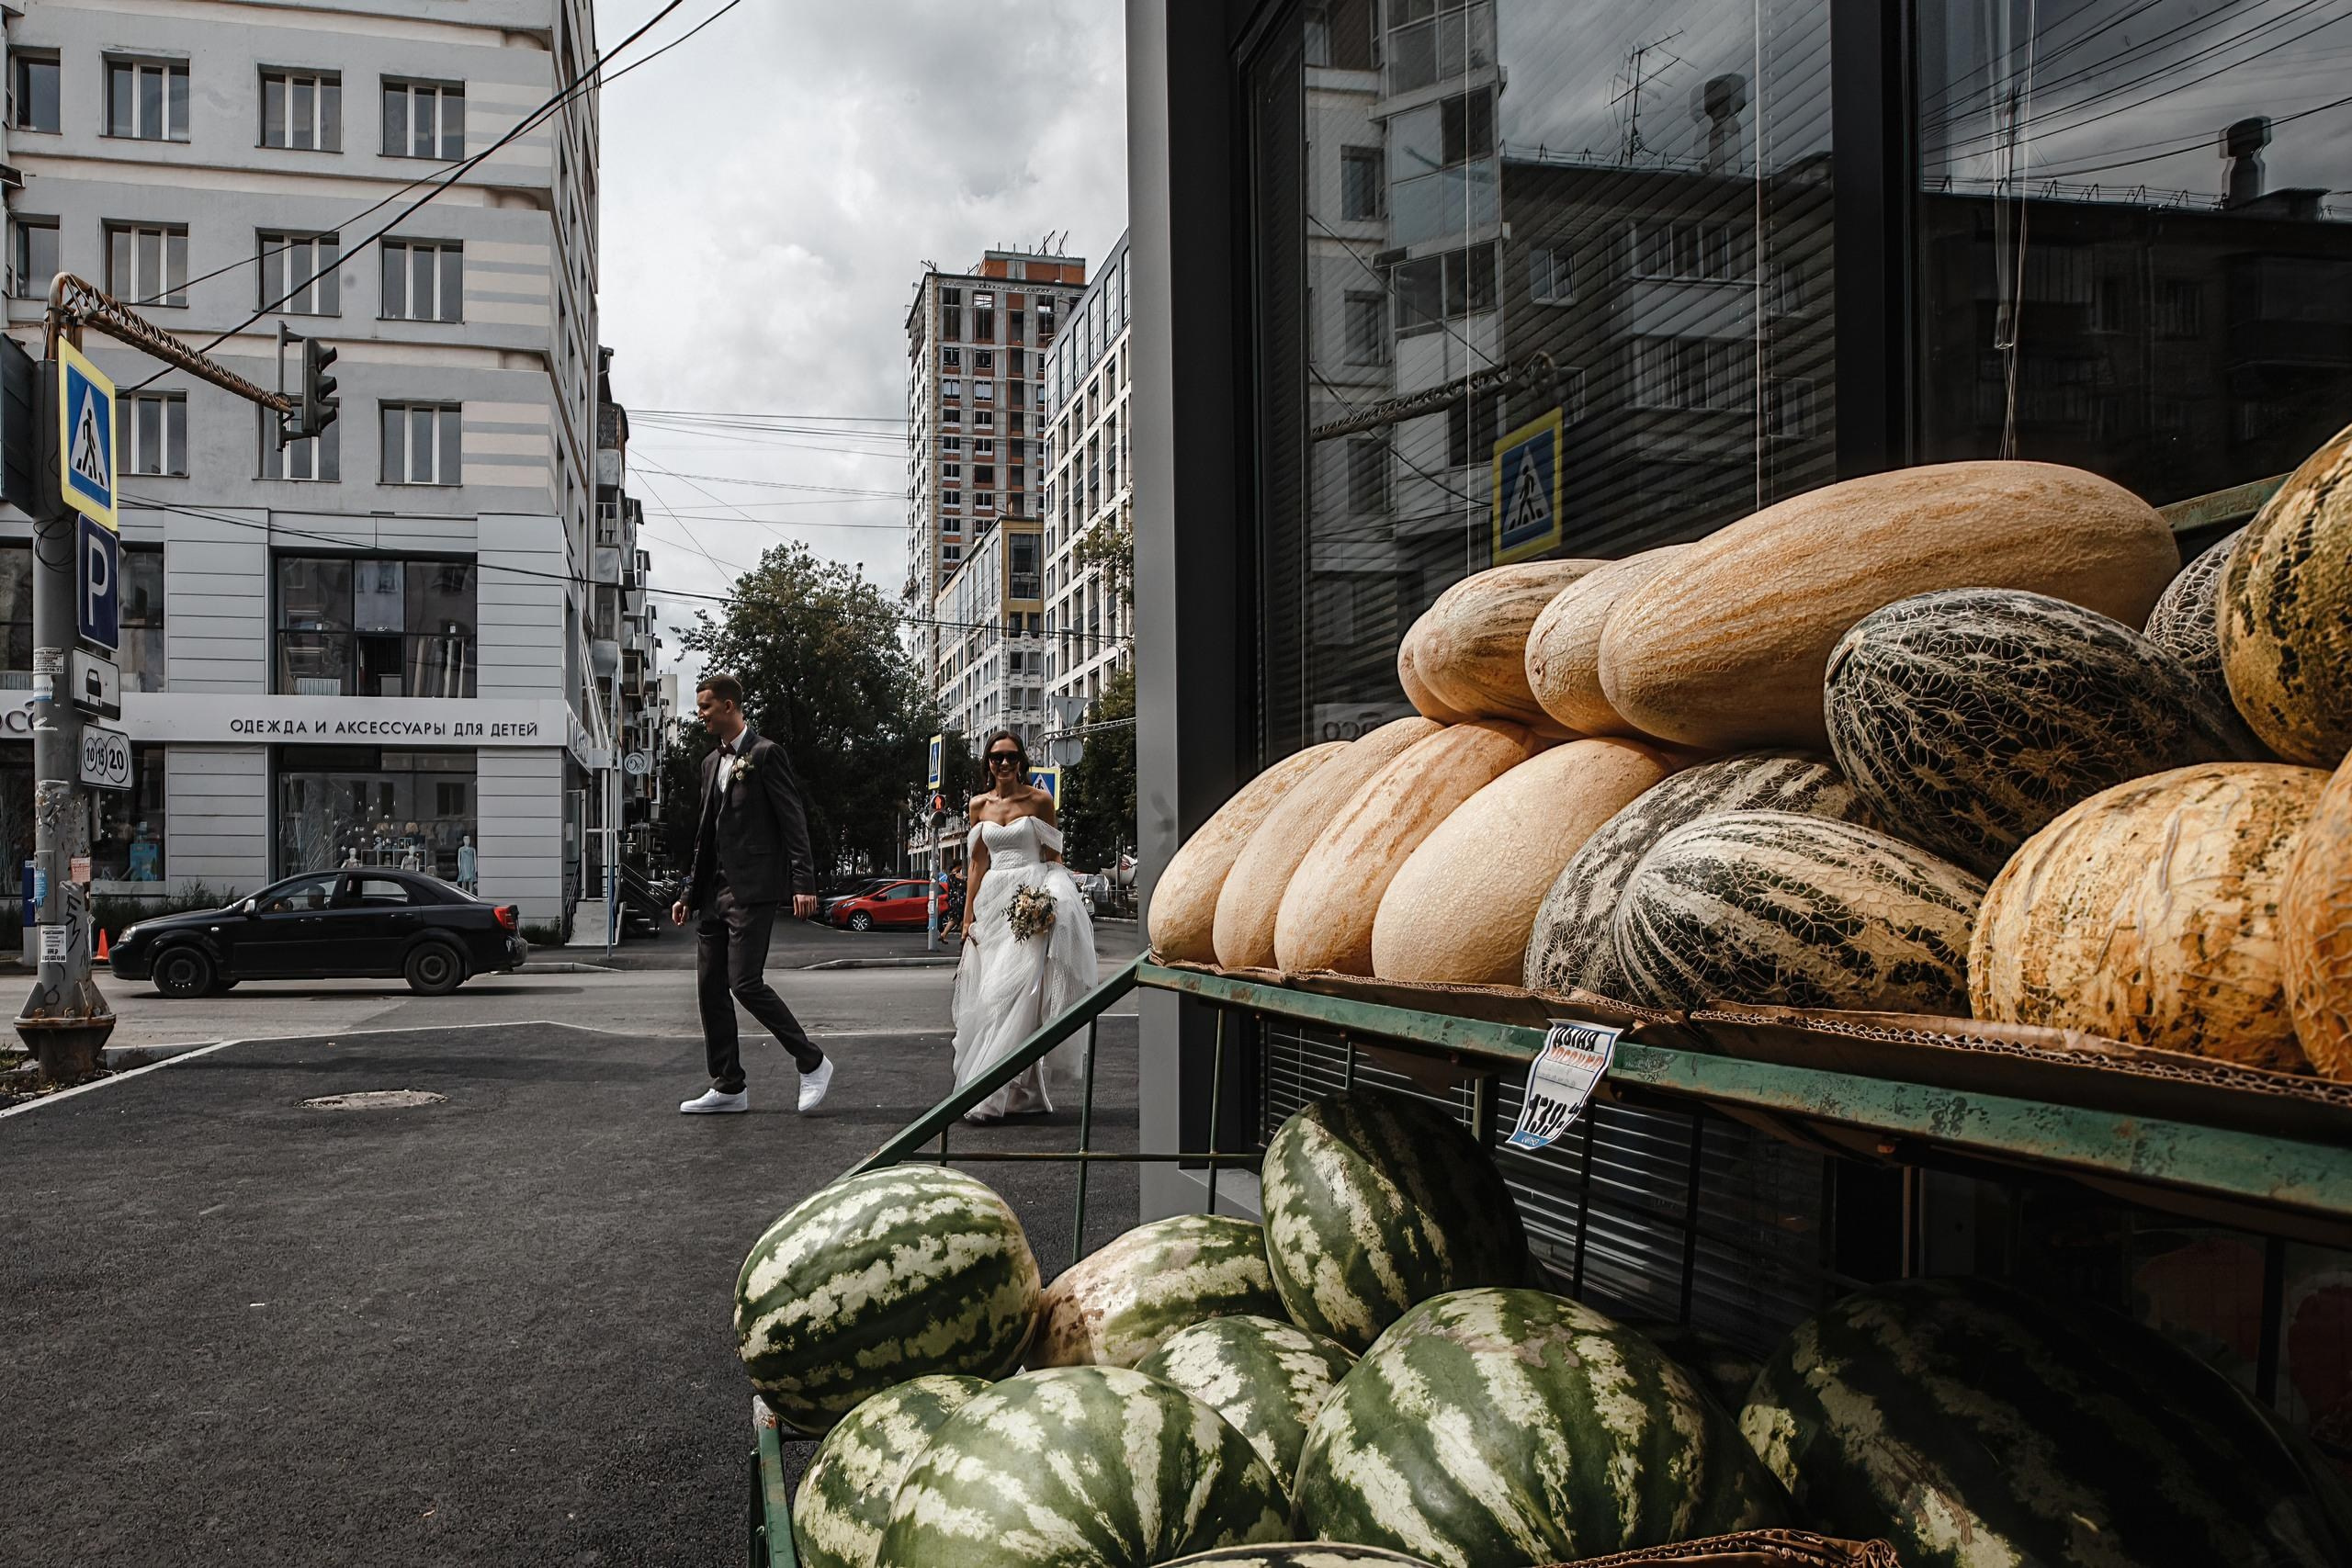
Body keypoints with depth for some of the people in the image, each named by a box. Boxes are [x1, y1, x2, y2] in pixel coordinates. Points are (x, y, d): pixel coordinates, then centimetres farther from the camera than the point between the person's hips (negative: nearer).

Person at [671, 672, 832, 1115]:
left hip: (753, 890, -9)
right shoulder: (711, 762, 19)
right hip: (714, 892, 9)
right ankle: (728, 1087, 15)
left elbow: (794, 822, -11)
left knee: (746, 982, -14)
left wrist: (804, 884, -18)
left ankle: (812, 1062, 1)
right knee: (710, 988, 7)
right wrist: (690, 893, 20)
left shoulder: (765, 754, -5)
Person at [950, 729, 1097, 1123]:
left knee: (1018, 990, -13)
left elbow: (1052, 856, 3)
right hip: (993, 900, 4)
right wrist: (968, 916, 9)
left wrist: (1049, 900, -10)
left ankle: (1005, 1092, -10)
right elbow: (978, 863, 13)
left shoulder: (1039, 800, 2)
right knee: (989, 994, 1)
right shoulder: (979, 805, 11)